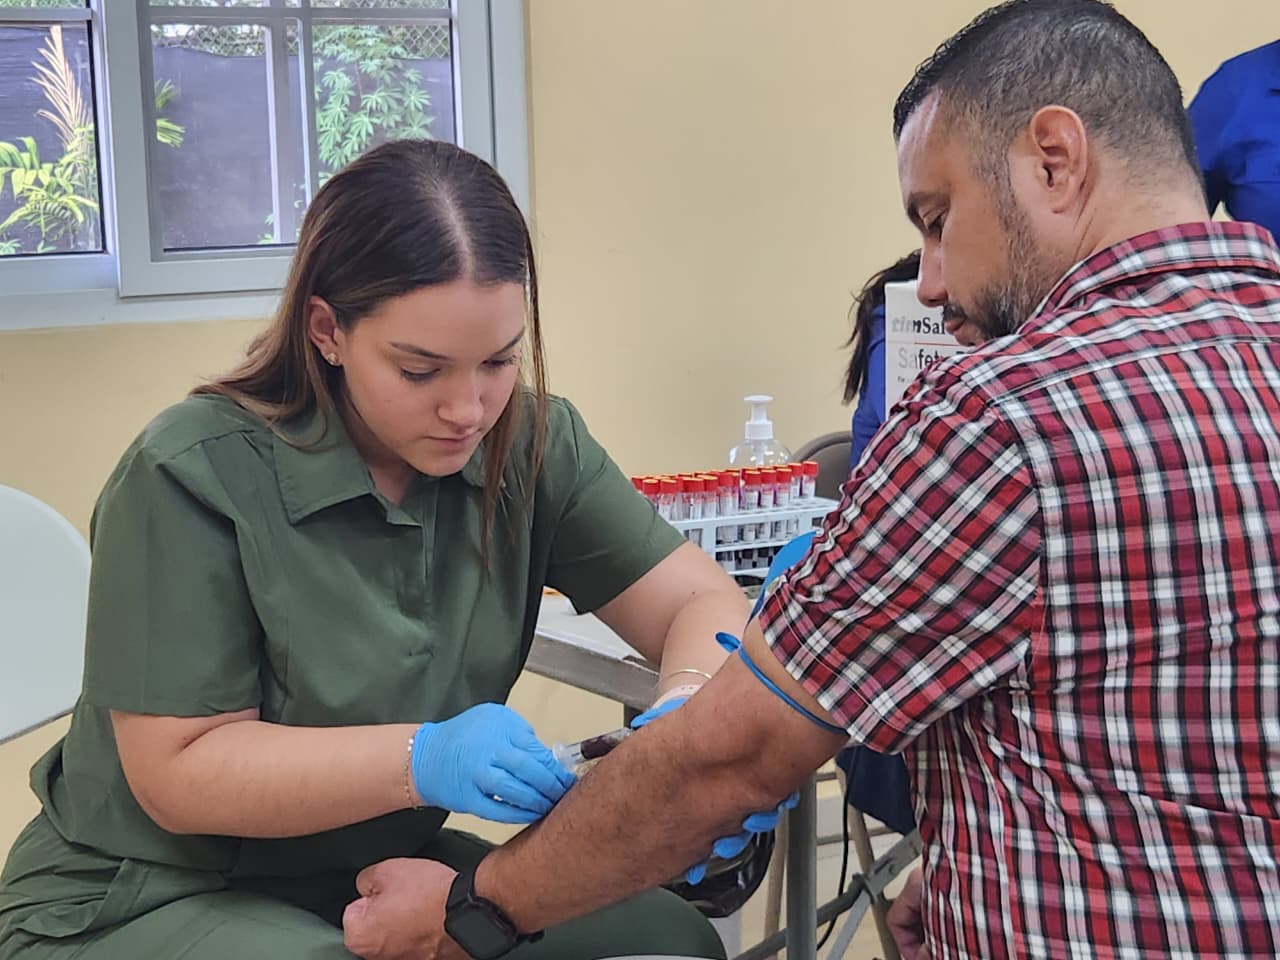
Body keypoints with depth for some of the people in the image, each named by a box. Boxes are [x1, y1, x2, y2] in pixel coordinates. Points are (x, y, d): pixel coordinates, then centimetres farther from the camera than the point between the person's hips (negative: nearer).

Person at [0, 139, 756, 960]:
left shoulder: (530, 442, -7)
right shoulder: (192, 478, -20)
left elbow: (701, 602, -6)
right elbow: (179, 775, -19)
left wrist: (688, 709, -30)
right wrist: (422, 761, -33)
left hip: (385, 868, 5)